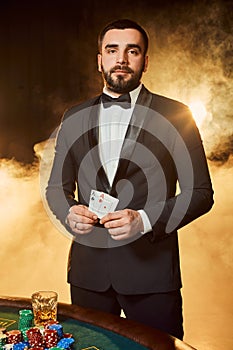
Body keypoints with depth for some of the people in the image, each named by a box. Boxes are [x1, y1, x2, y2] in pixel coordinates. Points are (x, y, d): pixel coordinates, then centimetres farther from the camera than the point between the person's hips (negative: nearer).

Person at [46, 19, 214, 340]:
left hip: (152, 268, -2)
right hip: (88, 268, 3)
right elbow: (57, 186, 14)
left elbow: (200, 192, -4)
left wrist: (144, 220, -19)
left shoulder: (175, 115, -2)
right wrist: (69, 211, -9)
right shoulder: (75, 118, 8)